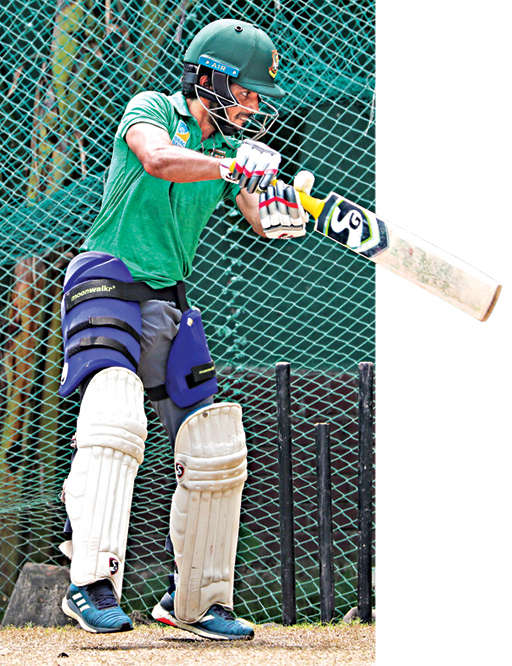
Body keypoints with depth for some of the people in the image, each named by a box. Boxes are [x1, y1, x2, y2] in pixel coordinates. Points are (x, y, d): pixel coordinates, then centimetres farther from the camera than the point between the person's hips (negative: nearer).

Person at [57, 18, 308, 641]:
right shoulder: (151, 109, -3)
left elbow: (261, 221, 2)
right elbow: (159, 159, -26)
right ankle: (91, 582, -36)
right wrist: (232, 166, -41)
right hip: (108, 282, -7)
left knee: (216, 452, 3)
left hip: (169, 305, 7)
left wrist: (283, 215, -22)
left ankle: (195, 600, 16)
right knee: (115, 420, -29)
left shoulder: (230, 146, 15)